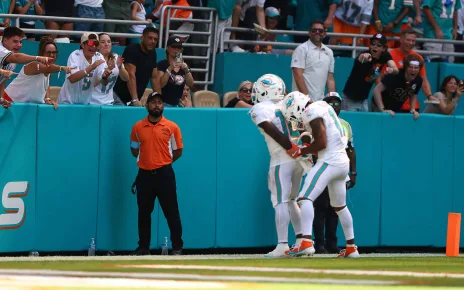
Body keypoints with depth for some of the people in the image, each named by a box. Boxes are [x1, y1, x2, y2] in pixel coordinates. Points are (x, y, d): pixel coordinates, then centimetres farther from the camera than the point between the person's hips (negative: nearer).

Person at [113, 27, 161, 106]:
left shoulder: (152, 53, 9)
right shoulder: (132, 50, -14)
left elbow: (155, 77, 14)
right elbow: (131, 75, -22)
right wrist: (135, 100, -30)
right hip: (120, 96, -7)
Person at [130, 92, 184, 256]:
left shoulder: (172, 127, 0)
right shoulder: (138, 127, 5)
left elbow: (178, 151, 7)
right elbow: (134, 150, 16)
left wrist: (162, 162, 5)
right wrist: (147, 159, 8)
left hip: (164, 174, -2)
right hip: (144, 174, 2)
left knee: (171, 212, -2)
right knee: (144, 213, 7)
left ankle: (177, 247, 3)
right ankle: (143, 247, 14)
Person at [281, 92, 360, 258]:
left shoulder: (312, 112, -11)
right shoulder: (323, 106, 17)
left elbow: (321, 143, -18)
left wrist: (301, 151, -6)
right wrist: (306, 150, 14)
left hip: (329, 162, -10)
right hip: (343, 162, 10)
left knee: (305, 198, -17)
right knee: (340, 206, 22)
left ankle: (306, 242, -32)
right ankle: (351, 248, 28)